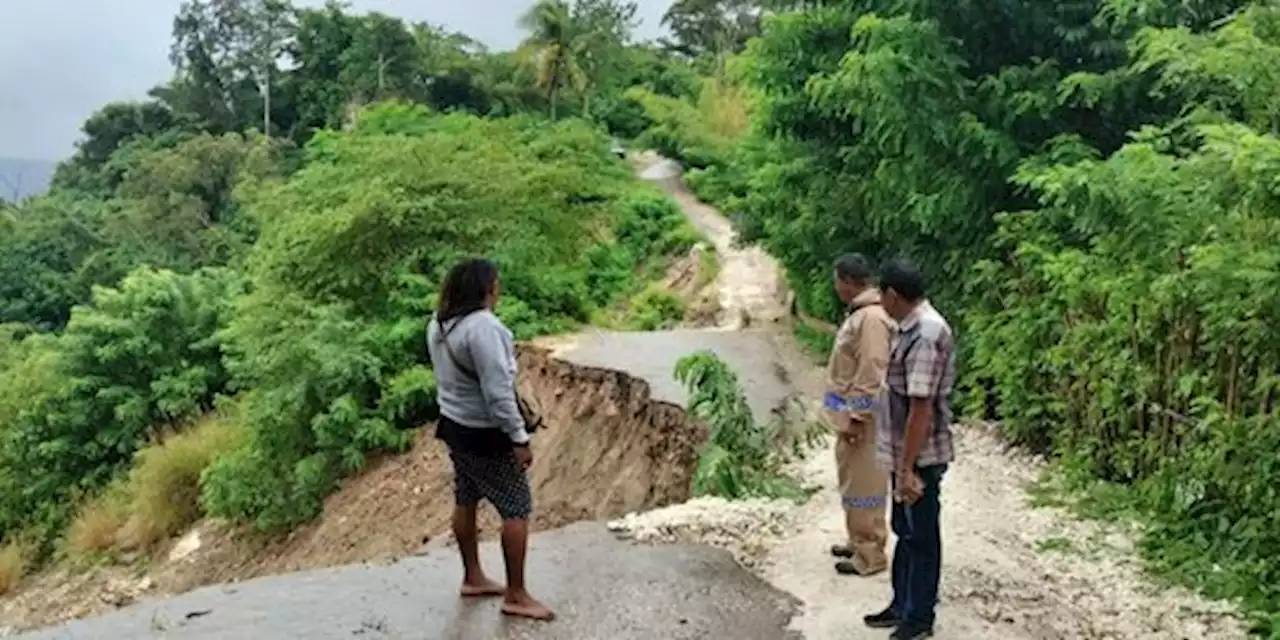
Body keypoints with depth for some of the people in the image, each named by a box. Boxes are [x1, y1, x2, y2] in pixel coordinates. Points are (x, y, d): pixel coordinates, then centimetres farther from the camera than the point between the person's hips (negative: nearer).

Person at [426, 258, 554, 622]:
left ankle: (472, 578, 34)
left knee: (466, 501, 19)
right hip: (485, 432, -9)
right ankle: (516, 596, 8)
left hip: (454, 424, 9)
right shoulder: (482, 326, -26)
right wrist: (519, 438, -21)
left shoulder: (438, 323, 3)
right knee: (517, 510, 1)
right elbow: (497, 390, -27)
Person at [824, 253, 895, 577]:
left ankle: (870, 555, 9)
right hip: (849, 414, 10)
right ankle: (858, 541, 32)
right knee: (852, 482, 19)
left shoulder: (872, 319, -21)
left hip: (861, 417, -10)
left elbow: (871, 375, -24)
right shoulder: (859, 313, 12)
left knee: (864, 485, -1)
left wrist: (856, 417, -22)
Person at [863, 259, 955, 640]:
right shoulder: (917, 326, 8)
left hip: (920, 457, -10)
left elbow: (921, 408, -25)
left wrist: (908, 469, -23)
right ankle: (902, 605, 34)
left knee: (921, 537, 5)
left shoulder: (924, 336, -24)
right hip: (907, 452, 10)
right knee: (905, 531, 20)